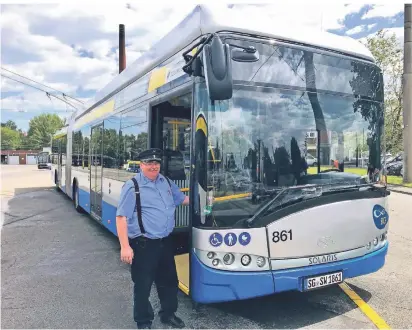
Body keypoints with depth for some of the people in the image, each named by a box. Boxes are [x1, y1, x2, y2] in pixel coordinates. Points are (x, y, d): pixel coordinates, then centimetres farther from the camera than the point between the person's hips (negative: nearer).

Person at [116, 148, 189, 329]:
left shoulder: (166, 182, 7)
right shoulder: (132, 186, -15)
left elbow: (182, 199, 25)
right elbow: (121, 217, -17)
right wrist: (125, 246, -21)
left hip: (166, 242, 7)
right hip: (143, 244, -7)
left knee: (169, 280, 20)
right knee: (143, 285, 8)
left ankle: (168, 314, 42)